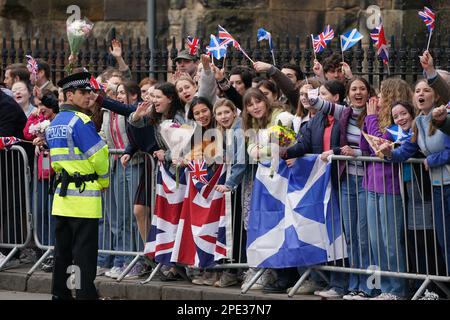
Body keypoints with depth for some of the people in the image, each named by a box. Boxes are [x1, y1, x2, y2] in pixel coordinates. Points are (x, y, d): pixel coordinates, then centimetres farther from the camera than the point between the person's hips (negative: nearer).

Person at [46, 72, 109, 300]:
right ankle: (86, 293, -5)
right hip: (84, 195, -8)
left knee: (62, 248, 12)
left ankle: (60, 293, 15)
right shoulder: (80, 121, -13)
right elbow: (99, 155, -12)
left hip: (61, 193, 8)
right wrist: (104, 181, 4)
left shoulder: (54, 123, 13)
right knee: (84, 249, -5)